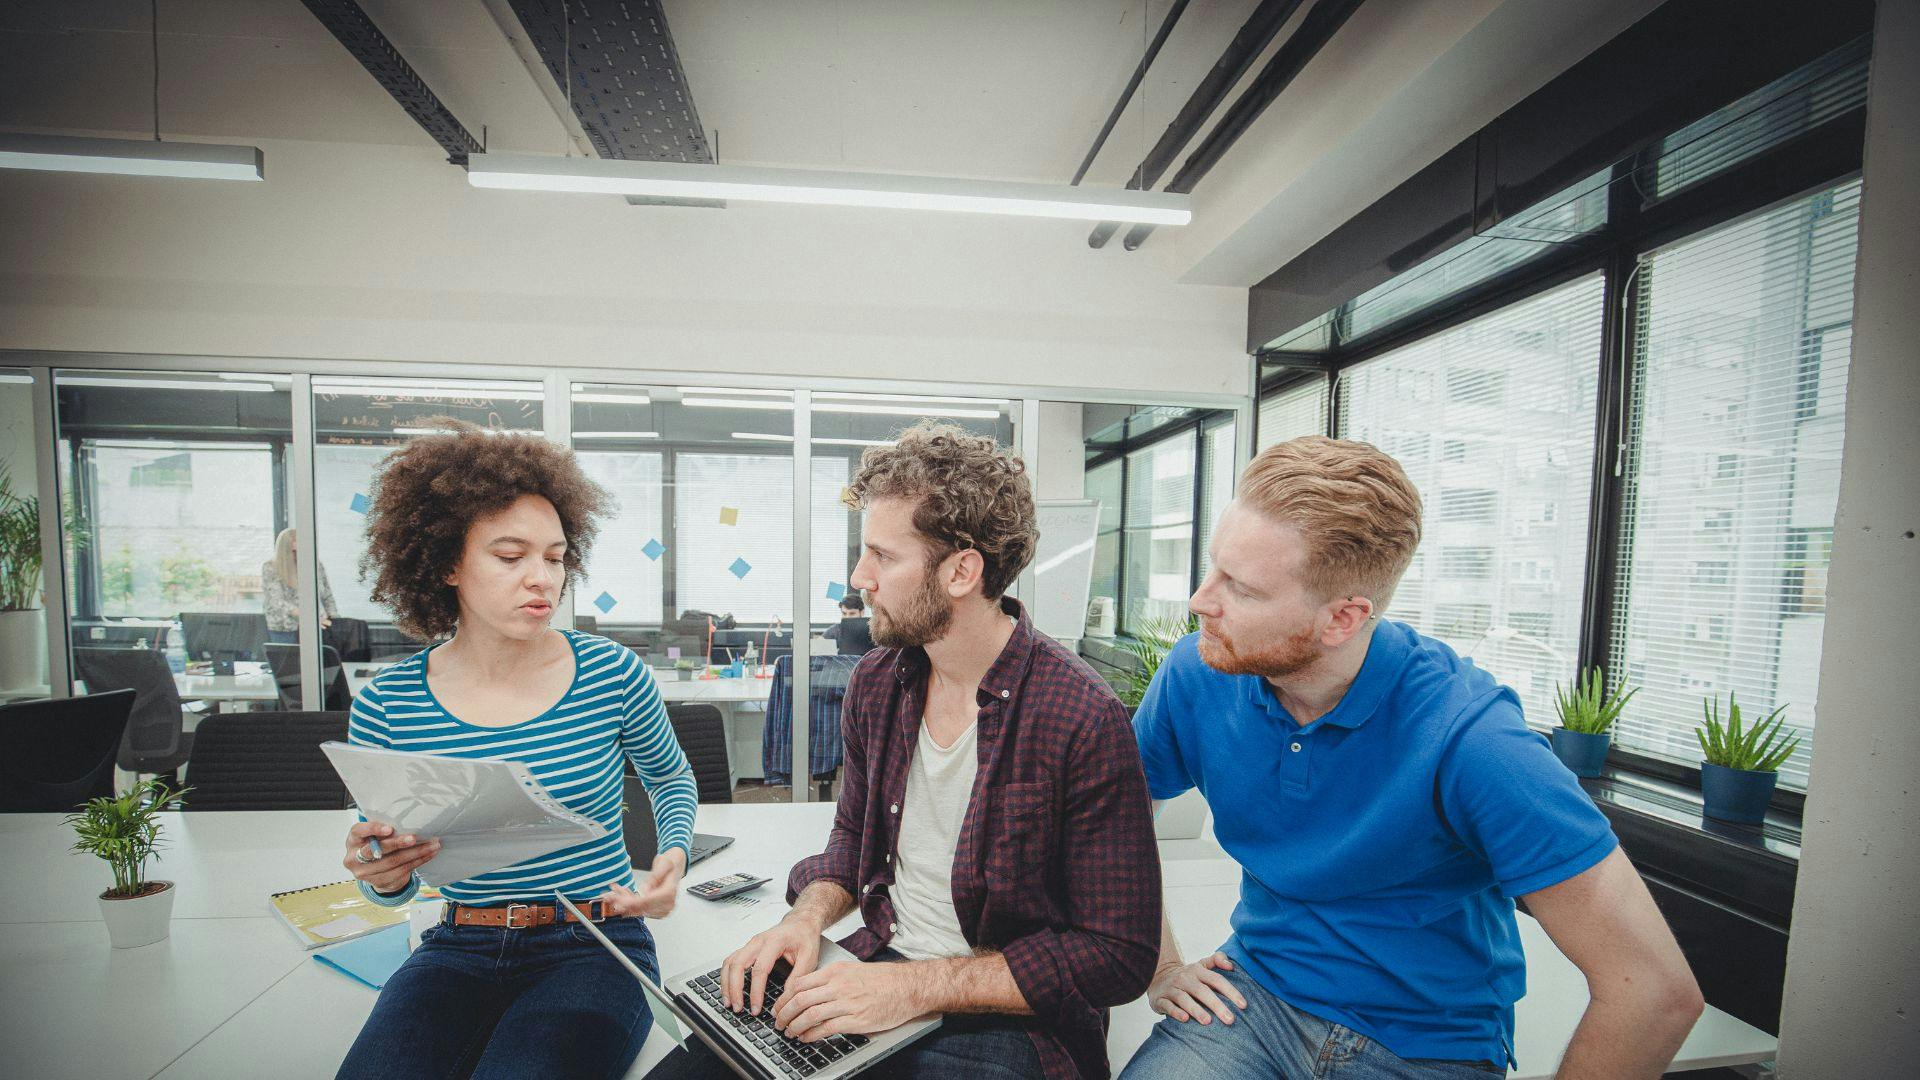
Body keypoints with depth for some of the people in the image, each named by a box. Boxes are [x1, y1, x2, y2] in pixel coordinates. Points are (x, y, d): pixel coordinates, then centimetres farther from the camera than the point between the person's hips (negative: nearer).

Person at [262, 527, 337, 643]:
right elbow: (277, 603, -10)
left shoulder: (316, 565, 6)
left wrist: (335, 622, -1)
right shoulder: (270, 569, -2)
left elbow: (327, 598, 12)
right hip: (284, 631, -2)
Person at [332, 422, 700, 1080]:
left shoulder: (611, 674, -9)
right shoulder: (385, 707, -5)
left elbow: (672, 779, 11)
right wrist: (382, 877, -15)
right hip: (461, 949, 2)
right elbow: (394, 884, 9)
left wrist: (672, 859, -7)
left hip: (595, 945, -1)